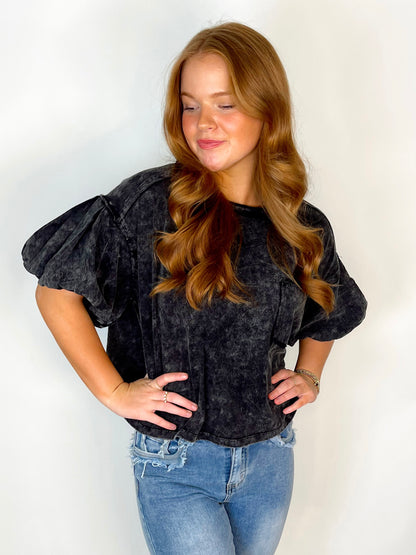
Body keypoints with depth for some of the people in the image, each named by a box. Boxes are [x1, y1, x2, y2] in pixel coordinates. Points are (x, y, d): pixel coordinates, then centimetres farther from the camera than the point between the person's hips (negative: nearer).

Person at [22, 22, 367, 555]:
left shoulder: (305, 227, -2)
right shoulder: (151, 202, -15)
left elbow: (328, 314, 18)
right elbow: (56, 290, -12)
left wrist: (309, 376, 4)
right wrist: (113, 391, -12)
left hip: (269, 458, 4)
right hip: (176, 467, -4)